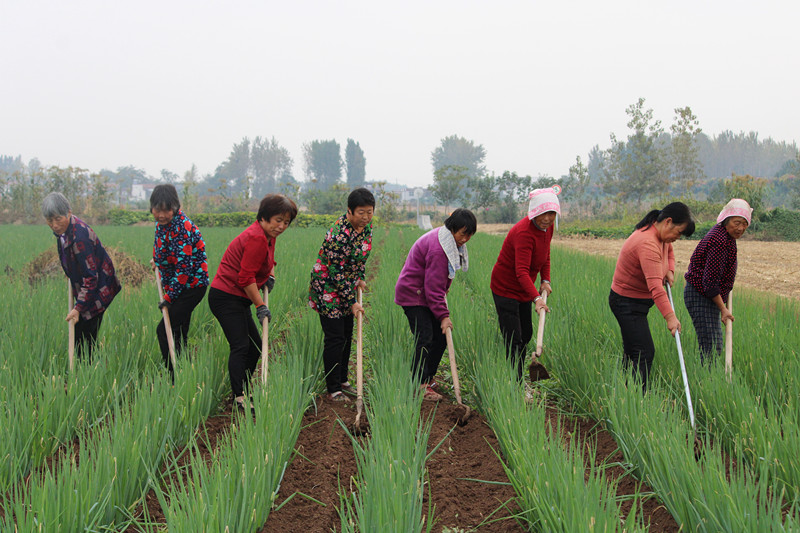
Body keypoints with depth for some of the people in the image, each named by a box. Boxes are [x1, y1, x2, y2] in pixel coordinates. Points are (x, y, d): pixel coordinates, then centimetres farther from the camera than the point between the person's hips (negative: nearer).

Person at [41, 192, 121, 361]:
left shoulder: (79, 236, -29)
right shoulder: (62, 230, -1)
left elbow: (90, 277, -28)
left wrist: (78, 308, -29)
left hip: (98, 290, -9)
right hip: (84, 289, 9)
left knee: (84, 336, -8)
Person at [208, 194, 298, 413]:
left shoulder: (267, 236, 11)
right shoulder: (256, 238, -20)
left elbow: (268, 259, 33)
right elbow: (246, 278, -22)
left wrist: (270, 275, 13)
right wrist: (260, 306, -18)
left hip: (238, 300, 11)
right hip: (225, 298, -11)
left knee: (255, 345, 11)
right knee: (240, 346, -17)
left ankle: (244, 391, 19)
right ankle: (239, 398, -19)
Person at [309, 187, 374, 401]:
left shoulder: (367, 225, -4)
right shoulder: (339, 234, -30)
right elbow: (337, 273, -25)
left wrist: (360, 278, 10)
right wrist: (352, 302, -21)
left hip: (346, 285, 8)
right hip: (328, 286, -8)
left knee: (347, 335, 13)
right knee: (335, 338, -7)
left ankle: (342, 380, 26)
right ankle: (333, 389, 1)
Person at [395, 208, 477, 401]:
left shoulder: (451, 242, 4)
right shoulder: (437, 248, -28)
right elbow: (434, 287, -26)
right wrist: (443, 315, -25)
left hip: (426, 294, 10)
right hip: (413, 295, -10)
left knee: (441, 336, 7)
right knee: (425, 338, -14)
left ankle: (428, 378, 17)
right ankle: (420, 385, -10)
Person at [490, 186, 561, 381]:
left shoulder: (548, 226, -3)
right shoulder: (524, 232, -30)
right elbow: (521, 271, -39)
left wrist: (545, 280, -1)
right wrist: (536, 298, -50)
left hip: (524, 290, 9)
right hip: (506, 289, -9)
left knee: (526, 335, 16)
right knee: (514, 341, -11)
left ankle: (518, 378, 30)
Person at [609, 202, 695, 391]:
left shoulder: (661, 235, 4)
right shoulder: (647, 244, -28)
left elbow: (669, 252, 29)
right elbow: (655, 286, -37)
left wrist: (669, 270, 7)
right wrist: (670, 317, -42)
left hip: (637, 302, 10)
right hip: (627, 303, -10)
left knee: (632, 352, 12)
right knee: (644, 353, -15)